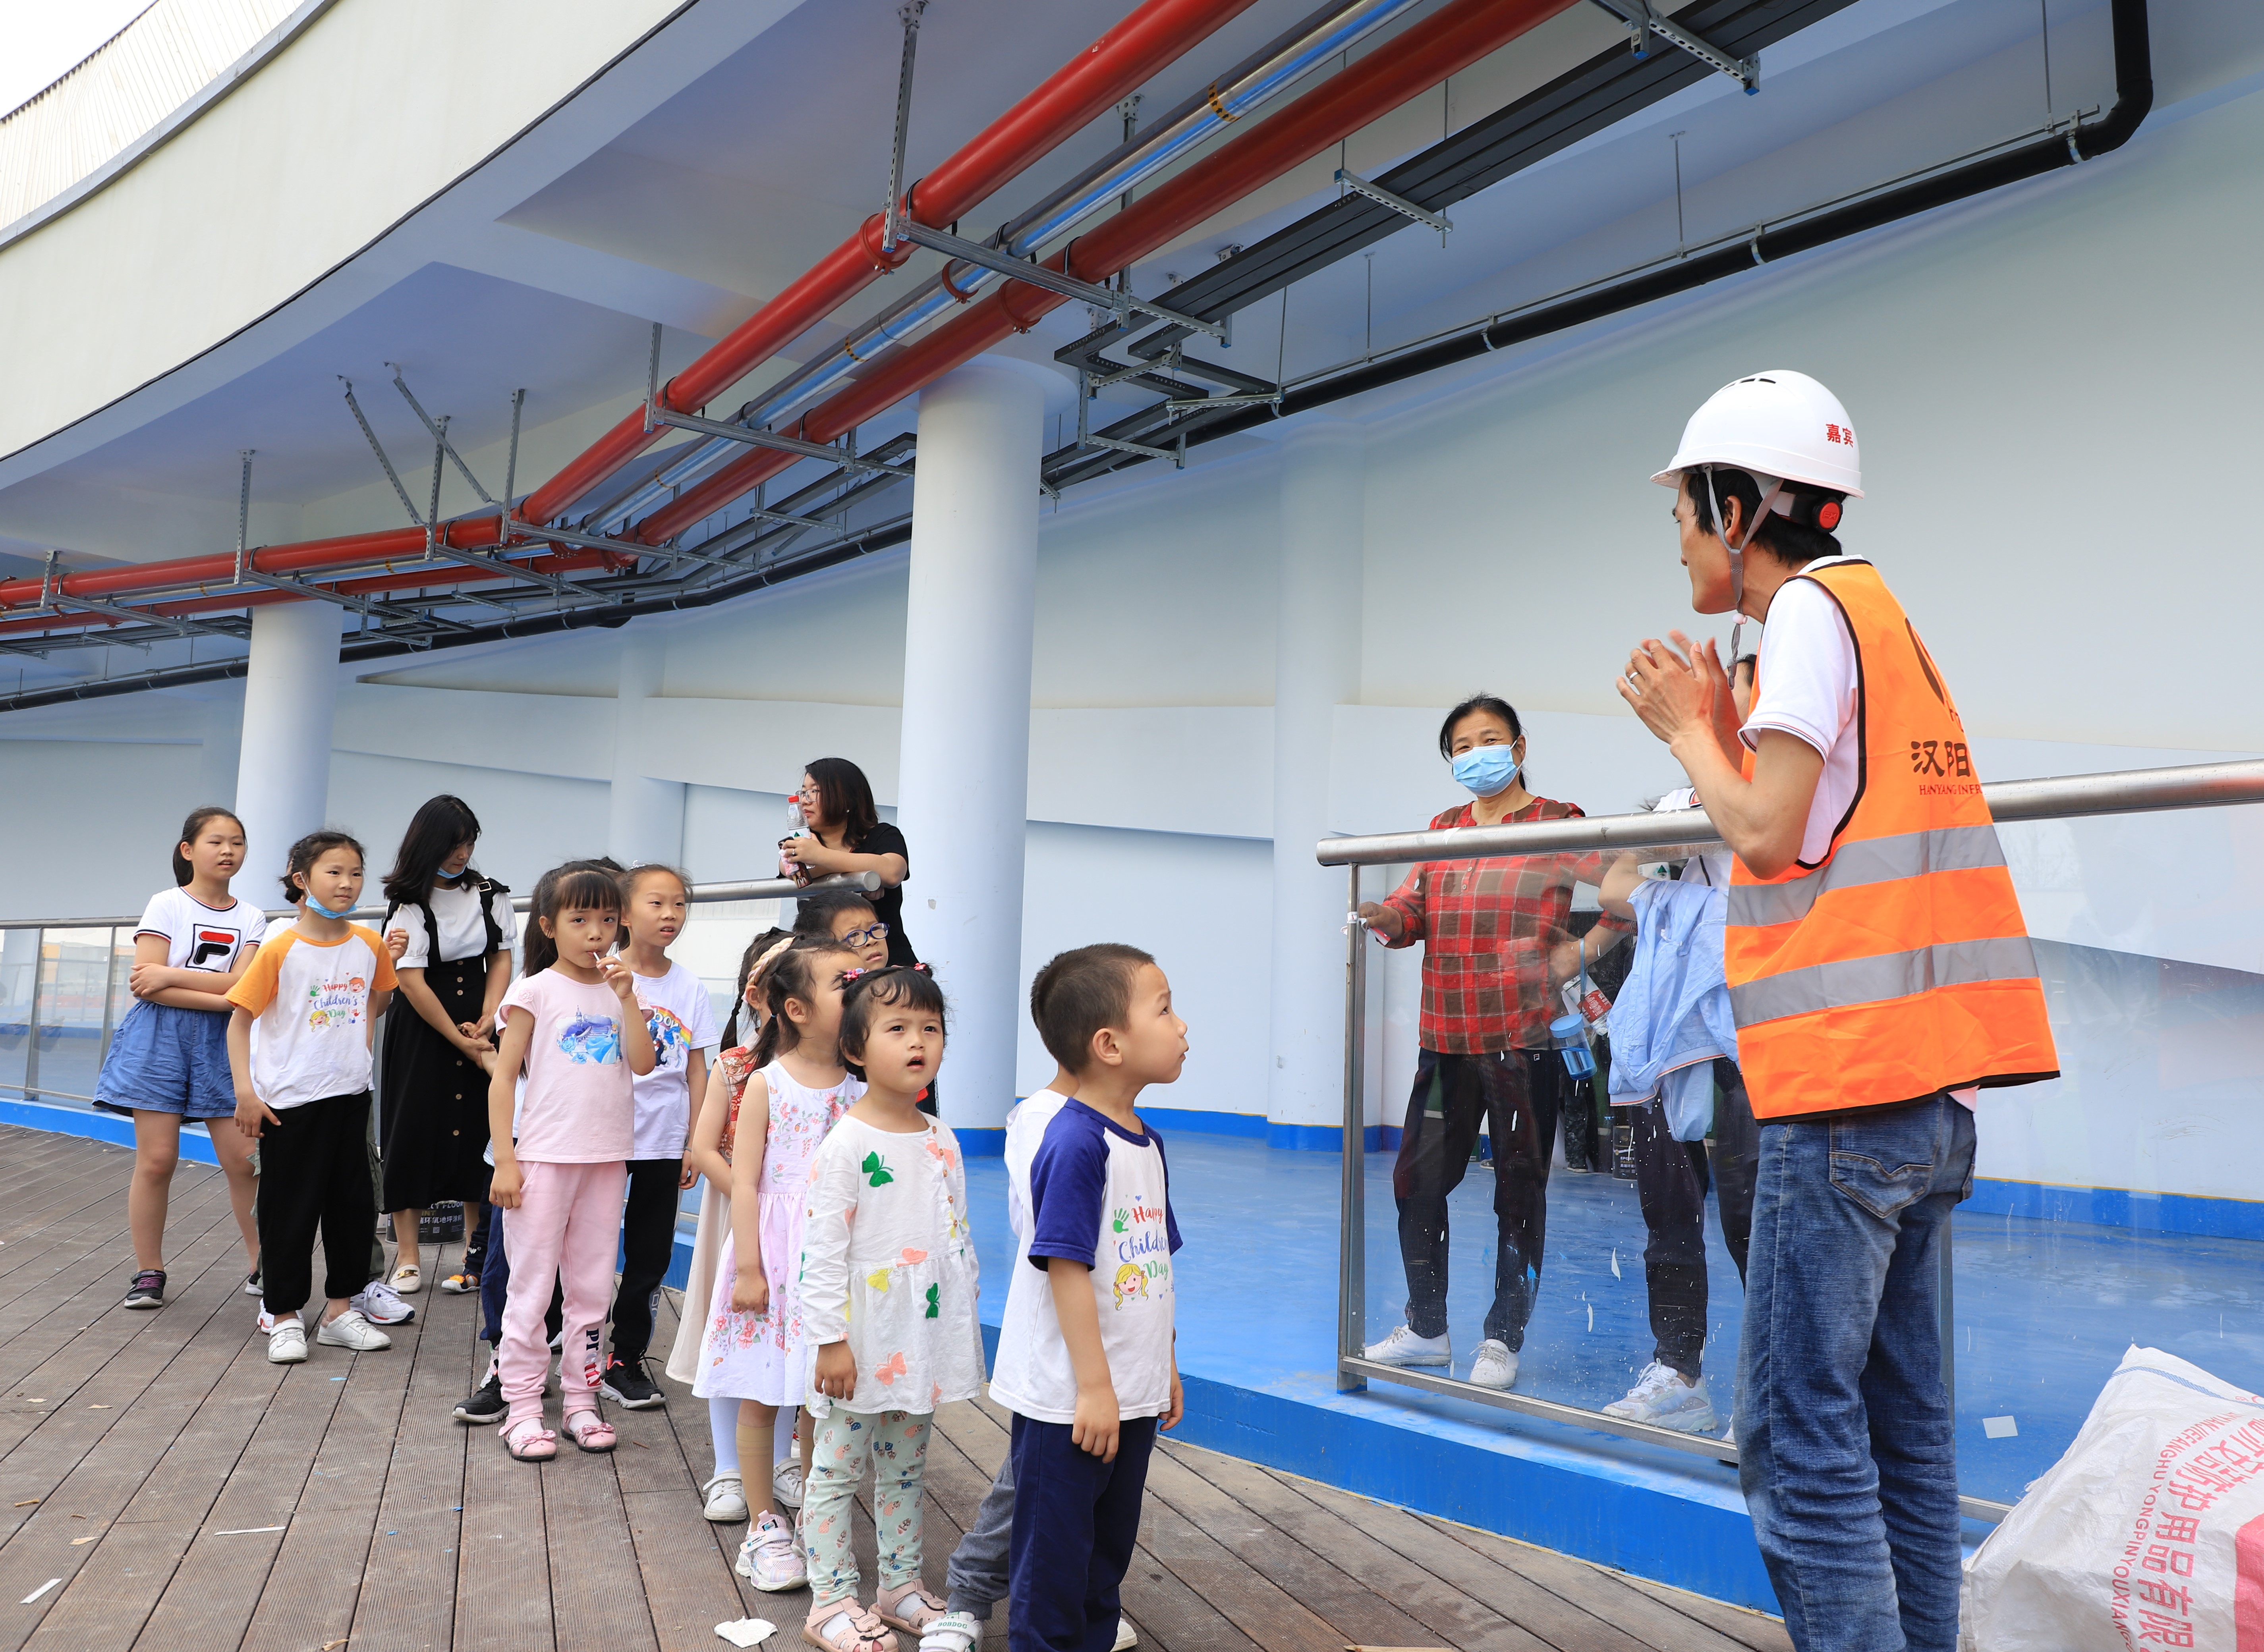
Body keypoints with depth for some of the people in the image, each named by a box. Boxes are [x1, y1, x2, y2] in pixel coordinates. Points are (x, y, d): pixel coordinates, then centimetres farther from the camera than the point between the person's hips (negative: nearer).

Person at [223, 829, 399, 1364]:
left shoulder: (369, 944, 1)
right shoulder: (281, 949, -13)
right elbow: (239, 1019, -11)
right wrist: (245, 1092, -16)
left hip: (350, 1096, 5)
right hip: (289, 1100, -5)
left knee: (354, 1204, 11)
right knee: (289, 1212, 4)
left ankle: (340, 1311, 24)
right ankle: (284, 1318, 17)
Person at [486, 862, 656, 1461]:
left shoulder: (617, 991, 8)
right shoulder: (535, 990, -3)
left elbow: (643, 1063, -5)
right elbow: (503, 1077, -5)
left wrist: (626, 997, -11)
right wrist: (504, 1159, -10)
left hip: (607, 1158, 4)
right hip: (543, 1157, -4)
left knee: (592, 1287, 11)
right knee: (532, 1287, 2)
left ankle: (580, 1399, 21)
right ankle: (523, 1408, 11)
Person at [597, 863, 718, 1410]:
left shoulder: (690, 986, 4)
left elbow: (696, 1069, 6)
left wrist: (696, 1144, 4)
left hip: (664, 1143, 3)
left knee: (650, 1257, 10)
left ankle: (626, 1363, 22)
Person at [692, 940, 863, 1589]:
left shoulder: (861, 1085, 1)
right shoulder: (766, 1084, -7)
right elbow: (744, 1181, -7)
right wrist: (748, 1268, -10)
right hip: (774, 1248, -2)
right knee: (761, 1396, 7)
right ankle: (764, 1529, 23)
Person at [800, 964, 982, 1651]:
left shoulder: (943, 1142, 4)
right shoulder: (845, 1146, -15)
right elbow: (823, 1251, -16)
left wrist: (965, 1325, 13)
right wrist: (830, 1339, -16)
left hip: (924, 1338, 6)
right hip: (860, 1340, -6)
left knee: (906, 1467, 18)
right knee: (837, 1469, 6)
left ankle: (902, 1586, 31)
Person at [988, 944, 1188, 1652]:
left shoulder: (1146, 1143, 6)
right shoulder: (1075, 1142, -22)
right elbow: (1067, 1268, -22)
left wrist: (1166, 1368, 18)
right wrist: (1093, 1386, -20)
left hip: (1130, 1394, 9)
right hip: (1068, 1400, -8)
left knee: (1109, 1549, 21)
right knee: (1055, 1560, 7)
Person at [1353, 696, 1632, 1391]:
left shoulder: (1557, 826, 0)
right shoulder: (1443, 830, 14)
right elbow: (1412, 906, 4)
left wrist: (1583, 952, -12)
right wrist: (1387, 918, -13)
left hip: (1524, 1039, -5)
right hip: (1446, 1039, 5)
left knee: (1520, 1189, 4)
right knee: (1417, 1179, 6)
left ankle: (1503, 1340, 17)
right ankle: (1426, 1329, 22)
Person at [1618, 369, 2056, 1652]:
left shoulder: (1813, 608, -7)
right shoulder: (1880, 612, 21)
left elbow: (1772, 837, -14)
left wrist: (1686, 727, 0)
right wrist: (1719, 726, 13)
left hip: (1851, 1086, -10)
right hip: (1927, 1090, 10)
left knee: (1799, 1440, -5)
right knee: (1899, 1423, 14)